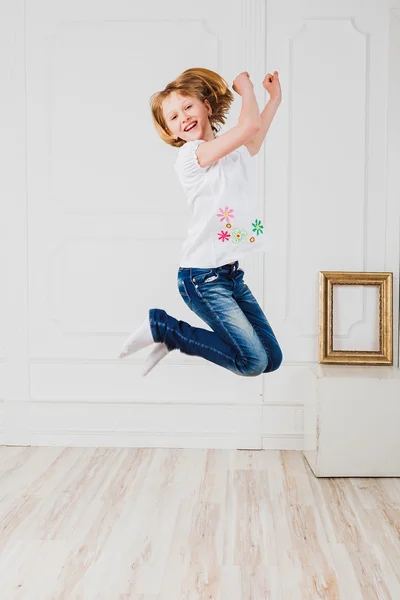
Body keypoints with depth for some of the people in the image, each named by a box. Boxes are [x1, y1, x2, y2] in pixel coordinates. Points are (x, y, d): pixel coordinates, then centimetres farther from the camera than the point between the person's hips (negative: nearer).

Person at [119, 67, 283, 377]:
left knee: (273, 359, 9)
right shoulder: (190, 154, -14)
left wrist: (275, 99, 35)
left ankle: (173, 338, 16)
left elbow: (253, 141, 37)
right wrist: (246, 89, -4)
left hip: (232, 273, 8)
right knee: (253, 362, -11)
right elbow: (249, 125, -23)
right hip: (203, 278, -8)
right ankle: (161, 327, 1)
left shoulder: (234, 151, 11)